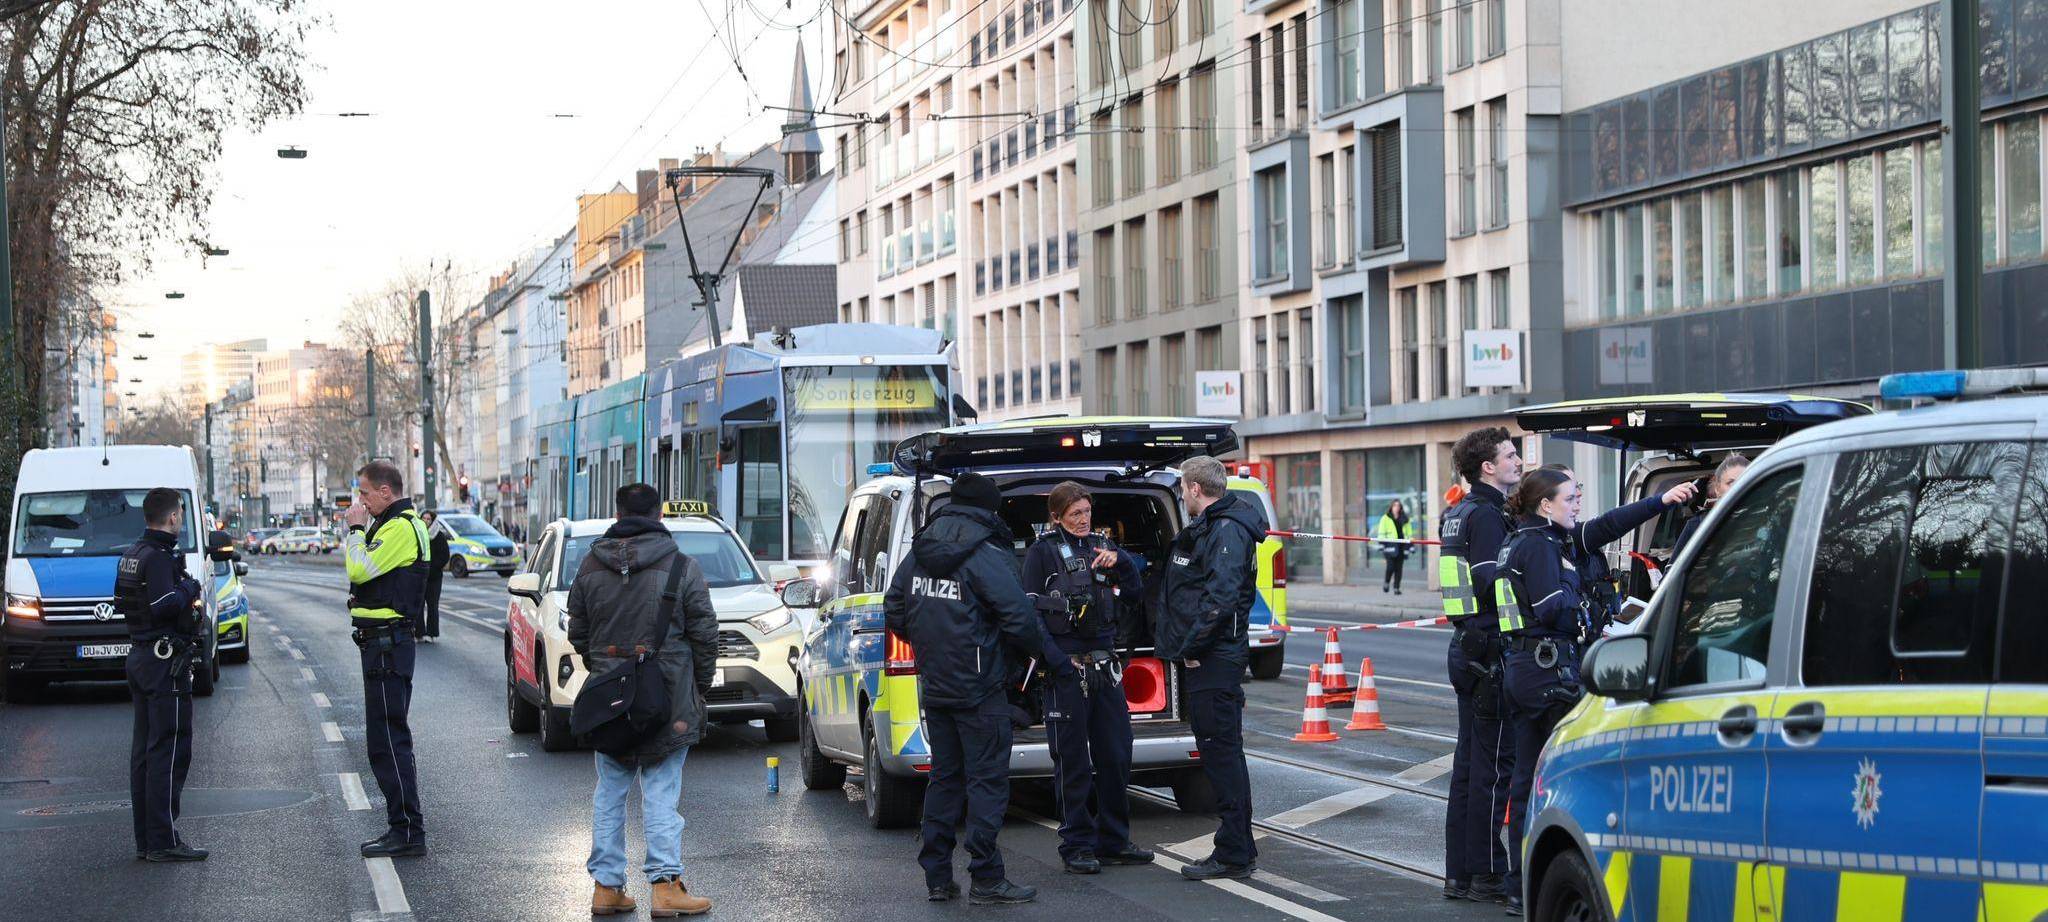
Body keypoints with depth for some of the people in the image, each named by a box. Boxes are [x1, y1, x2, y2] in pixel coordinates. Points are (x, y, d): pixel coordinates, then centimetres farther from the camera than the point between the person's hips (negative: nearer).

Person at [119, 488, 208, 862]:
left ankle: (145, 839, 16)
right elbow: (164, 606, -28)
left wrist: (187, 602, 12)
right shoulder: (159, 557, -16)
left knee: (144, 749, 12)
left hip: (140, 658, 10)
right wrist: (190, 586, -10)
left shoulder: (133, 554, 14)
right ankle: (163, 841, -8)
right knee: (169, 750, -7)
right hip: (165, 662, -10)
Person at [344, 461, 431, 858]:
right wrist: (357, 530, 10)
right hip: (383, 642, 11)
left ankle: (408, 831, -9)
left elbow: (360, 570, -21)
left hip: (386, 644, -11)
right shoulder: (393, 525, 19)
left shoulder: (401, 528, -15)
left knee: (388, 740, -10)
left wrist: (356, 527, -9)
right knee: (386, 739, 14)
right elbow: (362, 569, 20)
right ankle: (403, 828, 19)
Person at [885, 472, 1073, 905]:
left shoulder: (919, 555, 8)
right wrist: (1054, 661, -6)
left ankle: (937, 877, 15)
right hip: (978, 690, -7)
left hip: (934, 687, 7)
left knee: (944, 777, 14)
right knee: (987, 780, -2)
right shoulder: (987, 557, -13)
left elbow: (894, 612, 15)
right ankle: (986, 880, -3)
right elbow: (1019, 618, -17)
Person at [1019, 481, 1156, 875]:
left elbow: (1134, 593, 13)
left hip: (1105, 665, 5)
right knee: (1073, 761, 0)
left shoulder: (1101, 546, 14)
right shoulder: (1042, 553, -1)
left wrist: (1120, 561, -5)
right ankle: (1077, 846, 7)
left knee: (1116, 755, 8)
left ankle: (1113, 841, 19)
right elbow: (1031, 611, -5)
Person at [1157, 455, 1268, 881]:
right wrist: (1188, 648, 16)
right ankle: (1237, 850, 19)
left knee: (1222, 752, -7)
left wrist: (1192, 648, -18)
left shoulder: (1227, 531, -14)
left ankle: (1234, 854, -4)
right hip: (1207, 659, 11)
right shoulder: (1206, 528, 19)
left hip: (1215, 660, -11)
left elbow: (1220, 598, -24)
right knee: (1219, 752, 13)